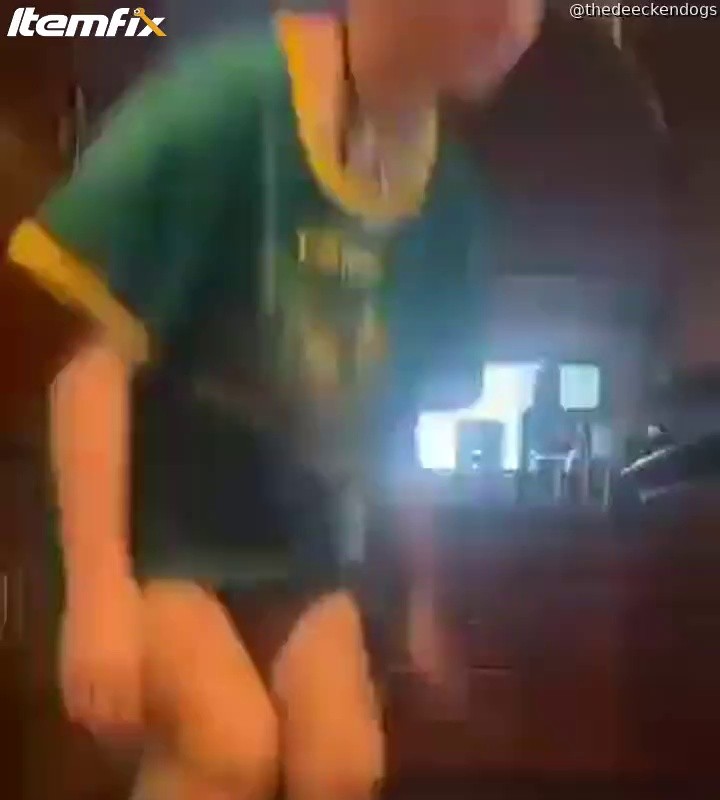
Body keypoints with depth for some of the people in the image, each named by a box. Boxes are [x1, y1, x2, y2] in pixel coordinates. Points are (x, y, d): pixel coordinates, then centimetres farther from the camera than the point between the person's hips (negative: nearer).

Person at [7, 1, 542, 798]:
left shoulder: (443, 188, -3)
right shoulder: (230, 96, -22)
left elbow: (394, 405, 7)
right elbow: (93, 345, -23)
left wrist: (419, 592, 10)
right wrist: (98, 582, -27)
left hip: (288, 529, 6)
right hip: (147, 509, -5)